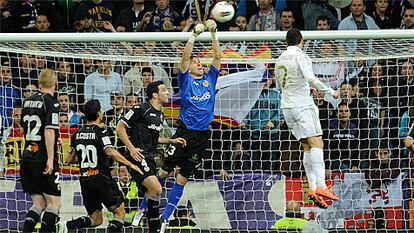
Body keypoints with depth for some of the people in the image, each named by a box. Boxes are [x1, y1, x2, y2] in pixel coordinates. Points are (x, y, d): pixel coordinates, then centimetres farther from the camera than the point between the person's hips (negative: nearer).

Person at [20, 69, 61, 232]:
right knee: (54, 204, 1)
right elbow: (49, 132, -20)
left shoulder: (28, 101, 12)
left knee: (39, 203, 13)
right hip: (43, 160, -7)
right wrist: (50, 159, -21)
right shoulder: (51, 103, -10)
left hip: (27, 158, 7)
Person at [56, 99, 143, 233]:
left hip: (85, 181, 6)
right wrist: (130, 164, -17)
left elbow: (70, 159, 15)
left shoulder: (78, 134, 9)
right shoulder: (100, 131, -9)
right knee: (119, 212, 7)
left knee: (96, 219, 15)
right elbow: (110, 152, -24)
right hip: (101, 179, -6)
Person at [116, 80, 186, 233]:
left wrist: (172, 141, 19)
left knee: (152, 193, 9)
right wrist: (131, 148, -18)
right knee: (157, 190, -18)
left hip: (150, 158, 9)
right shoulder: (141, 109, -11)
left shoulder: (159, 114, 17)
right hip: (139, 156, -9)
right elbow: (120, 128, -10)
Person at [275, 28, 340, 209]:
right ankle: (320, 186, -27)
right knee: (316, 143, -13)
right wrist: (330, 92, -13)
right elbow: (310, 79, -21)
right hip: (303, 105, -7)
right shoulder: (300, 56, -8)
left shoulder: (280, 59, 15)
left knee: (307, 146, 6)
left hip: (287, 106, 7)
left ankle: (312, 187, -4)